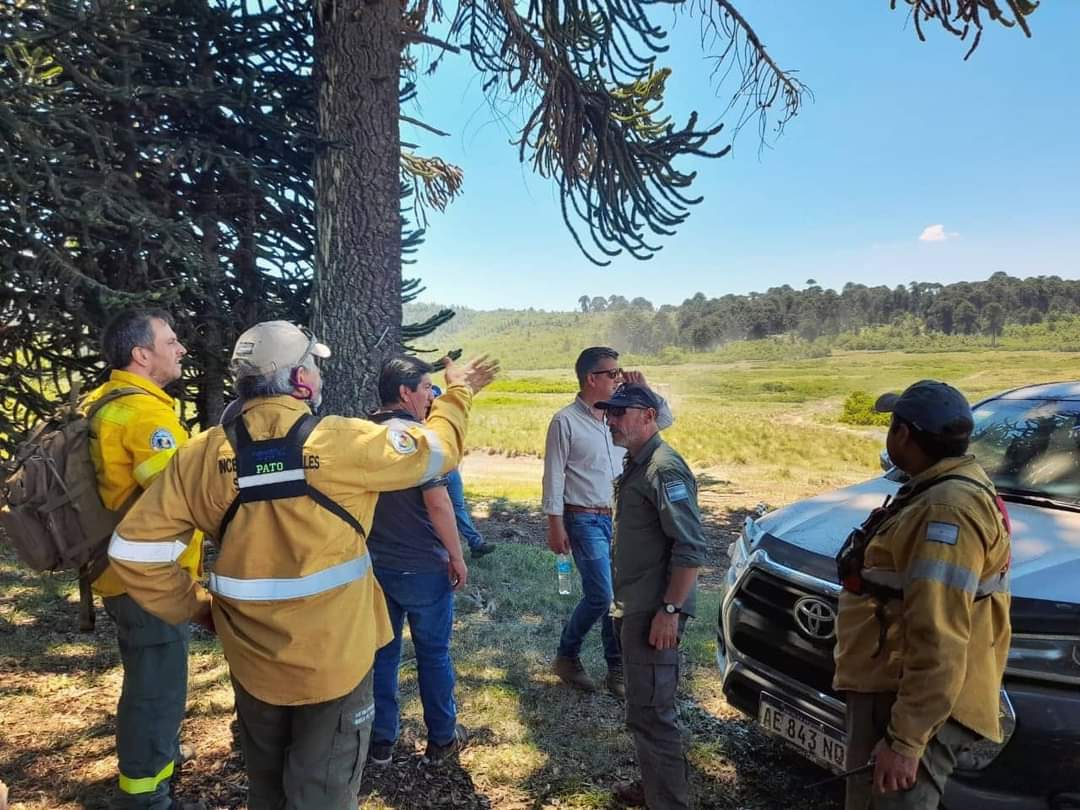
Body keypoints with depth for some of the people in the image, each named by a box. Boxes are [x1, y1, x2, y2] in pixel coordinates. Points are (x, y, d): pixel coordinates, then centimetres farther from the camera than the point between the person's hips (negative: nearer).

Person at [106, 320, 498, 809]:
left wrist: (194, 605, 5)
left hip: (253, 662, 4)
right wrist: (458, 394, 16)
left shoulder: (204, 455, -9)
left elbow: (133, 548, -7)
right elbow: (436, 449, -2)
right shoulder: (343, 442, -18)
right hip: (334, 658, -3)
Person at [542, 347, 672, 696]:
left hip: (619, 518, 6)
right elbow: (553, 477, -10)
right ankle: (566, 657, 14)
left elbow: (664, 419, 16)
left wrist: (642, 389, 1)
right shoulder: (565, 421, -10)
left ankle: (617, 669, 21)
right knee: (601, 596, -10)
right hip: (585, 521, -6)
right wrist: (556, 525, -12)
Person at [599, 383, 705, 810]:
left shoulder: (664, 468, -18)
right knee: (644, 706, 20)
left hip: (653, 612, -10)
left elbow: (691, 546, -23)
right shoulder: (635, 464, 13)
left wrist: (670, 610, -25)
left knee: (650, 712, -3)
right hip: (632, 607, 10)